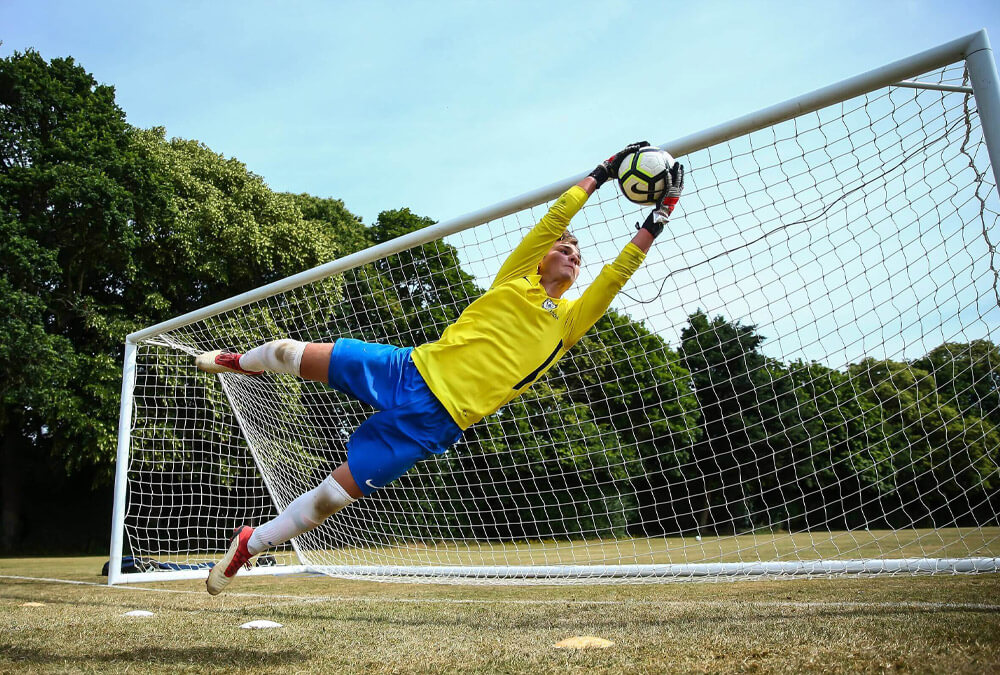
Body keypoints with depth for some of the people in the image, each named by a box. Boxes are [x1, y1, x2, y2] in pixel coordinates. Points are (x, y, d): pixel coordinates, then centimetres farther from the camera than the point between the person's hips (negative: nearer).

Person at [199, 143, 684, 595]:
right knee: (298, 356, 0)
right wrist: (602, 172, 7)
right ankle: (239, 362, 38)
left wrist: (656, 221, -1)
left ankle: (250, 544, 16)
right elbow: (554, 219, 2)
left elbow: (616, 275, 1)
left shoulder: (569, 322, 10)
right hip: (412, 370, 1)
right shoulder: (516, 277, 9)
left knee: (334, 495, -6)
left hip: (432, 422, -1)